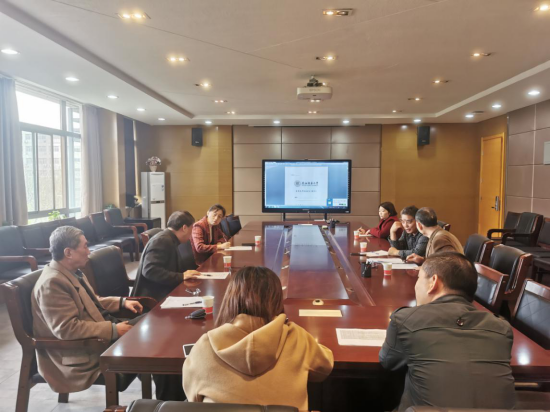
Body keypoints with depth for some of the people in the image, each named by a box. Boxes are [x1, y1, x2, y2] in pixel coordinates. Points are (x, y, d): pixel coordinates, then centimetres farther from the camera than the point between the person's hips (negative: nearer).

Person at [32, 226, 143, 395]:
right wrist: (113, 329, -27)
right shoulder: (52, 283, -23)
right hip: (81, 356, -9)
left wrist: (122, 302, 6)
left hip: (96, 335, 10)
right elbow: (66, 329, -29)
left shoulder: (72, 272, 7)